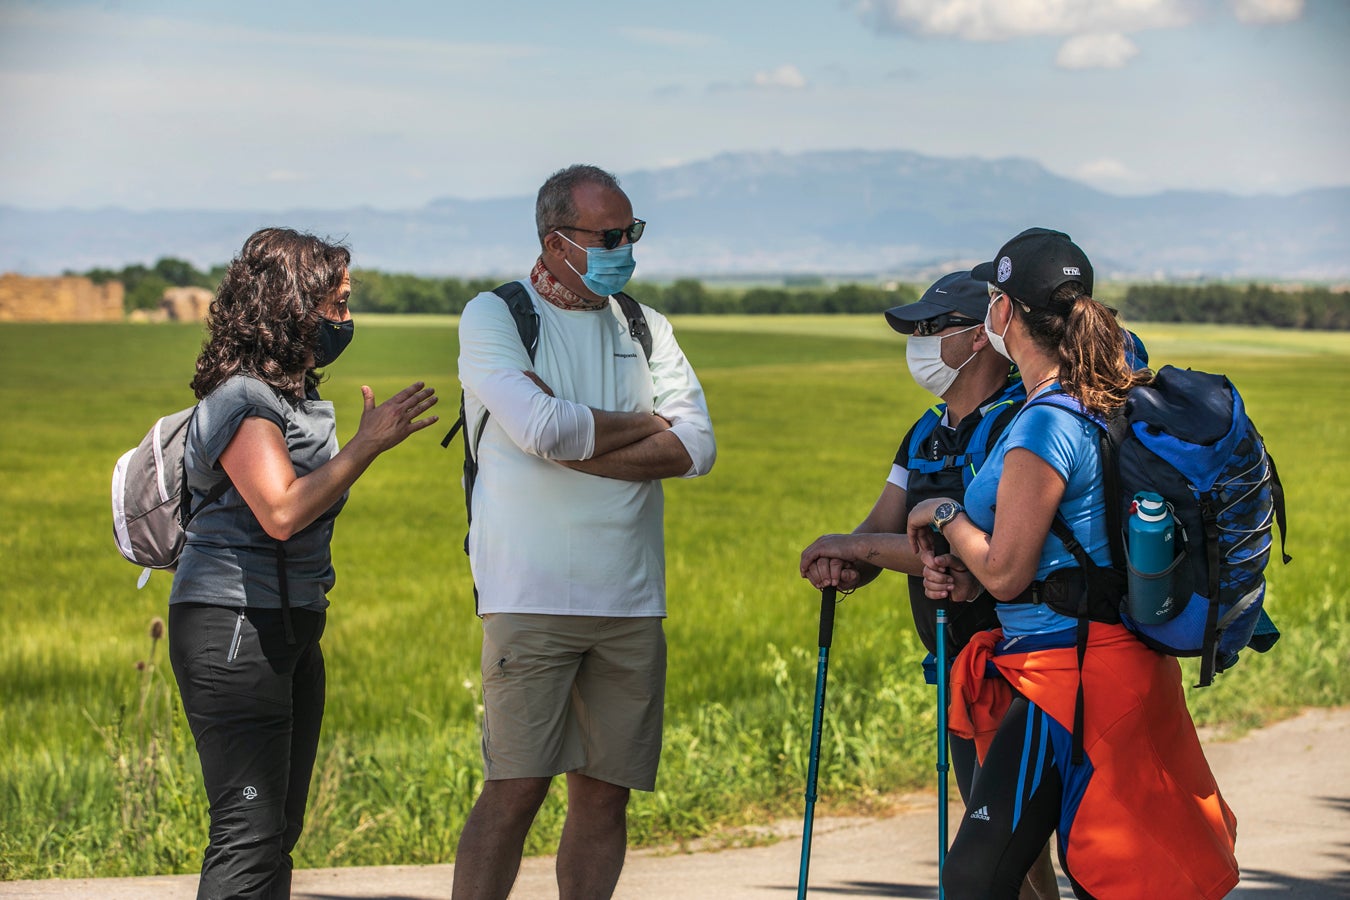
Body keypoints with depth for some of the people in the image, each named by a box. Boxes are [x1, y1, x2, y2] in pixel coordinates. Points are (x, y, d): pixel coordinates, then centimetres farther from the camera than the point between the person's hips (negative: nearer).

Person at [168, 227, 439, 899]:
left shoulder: (299, 397, 17)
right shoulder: (242, 401, -13)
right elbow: (282, 511, -26)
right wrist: (369, 444, -19)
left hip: (291, 630, 10)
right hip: (233, 627, -10)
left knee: (277, 830, 10)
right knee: (249, 832, -14)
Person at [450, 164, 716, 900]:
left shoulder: (644, 328, 14)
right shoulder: (495, 316, 0)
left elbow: (696, 447, 0)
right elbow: (539, 429, -17)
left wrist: (577, 443, -10)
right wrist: (643, 426, -2)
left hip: (630, 603, 5)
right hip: (532, 597, -5)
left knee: (605, 793, 5)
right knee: (515, 789, -10)